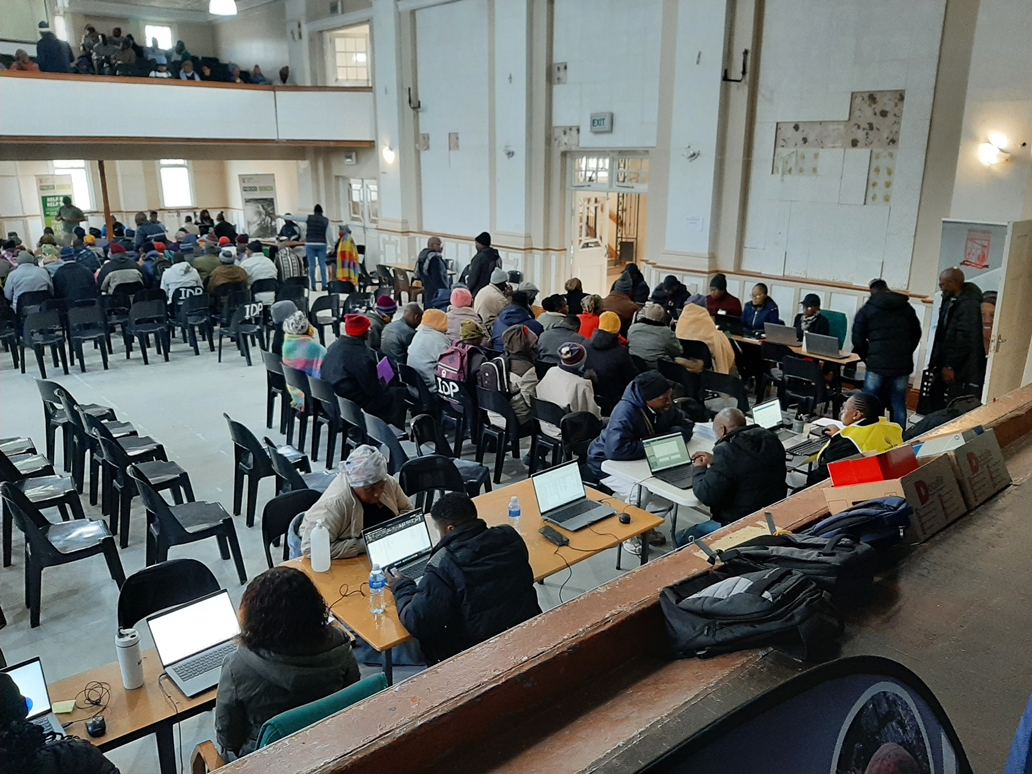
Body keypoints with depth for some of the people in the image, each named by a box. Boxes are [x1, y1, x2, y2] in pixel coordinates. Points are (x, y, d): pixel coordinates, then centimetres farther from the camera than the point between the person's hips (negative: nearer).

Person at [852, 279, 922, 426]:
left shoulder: (867, 309, 3)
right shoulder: (907, 308, 13)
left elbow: (858, 339, 2)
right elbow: (916, 334, 19)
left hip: (877, 364, -3)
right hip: (902, 364, 3)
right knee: (898, 404, 7)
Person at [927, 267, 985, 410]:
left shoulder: (969, 304, -18)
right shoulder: (951, 301, 13)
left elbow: (965, 338, -22)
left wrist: (951, 366, -19)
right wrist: (941, 363, 17)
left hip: (961, 369, -10)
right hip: (947, 364, 10)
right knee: (938, 401, 15)